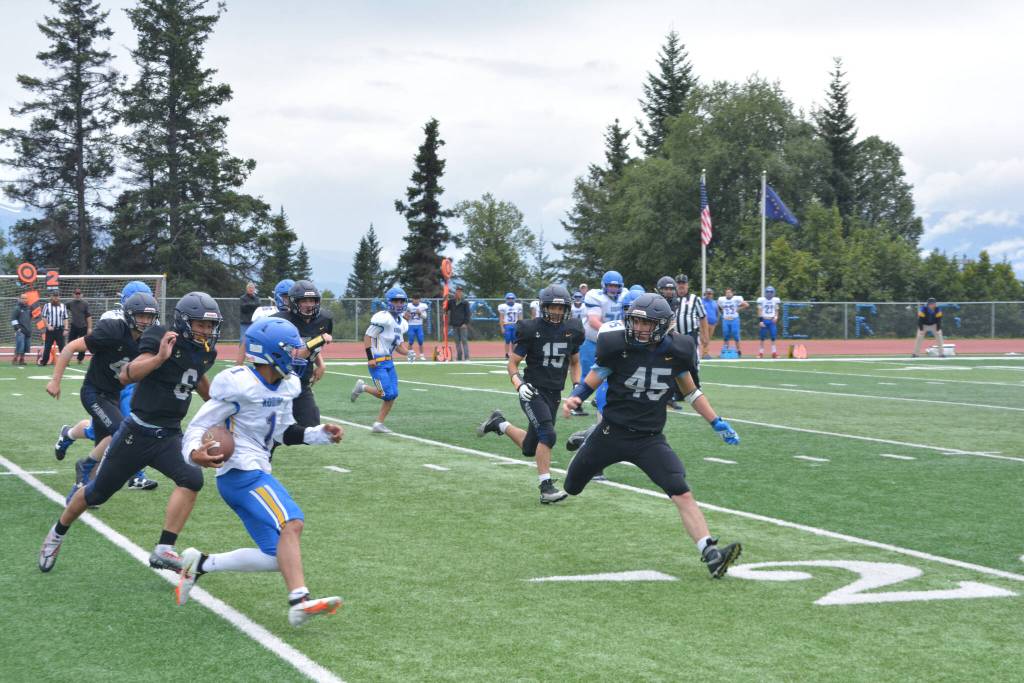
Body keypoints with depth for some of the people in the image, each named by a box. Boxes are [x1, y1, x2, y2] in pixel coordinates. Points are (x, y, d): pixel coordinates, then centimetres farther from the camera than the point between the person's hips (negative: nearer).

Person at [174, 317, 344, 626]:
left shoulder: (286, 386, 10)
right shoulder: (239, 385, -15)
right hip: (241, 473, -9)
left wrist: (320, 433, 9)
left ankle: (201, 564, 10)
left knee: (277, 557, 3)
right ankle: (300, 601, -38)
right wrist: (194, 453, -32)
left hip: (257, 474, 9)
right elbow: (198, 426, -12)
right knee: (291, 523, -27)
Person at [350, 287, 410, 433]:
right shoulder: (383, 318, -15)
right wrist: (370, 357, -19)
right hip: (377, 362, -9)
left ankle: (378, 424, 11)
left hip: (389, 362, 9)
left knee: (393, 395, 3)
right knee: (386, 393, -13)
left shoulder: (402, 323, 13)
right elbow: (367, 336, -14)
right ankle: (362, 387, 12)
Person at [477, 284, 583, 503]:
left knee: (530, 449, 10)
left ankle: (499, 423, 35)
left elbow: (574, 363, 19)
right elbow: (512, 364, -4)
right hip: (533, 392, -5)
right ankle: (546, 487, -17)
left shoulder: (571, 331, 3)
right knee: (548, 434, -25)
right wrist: (519, 384, -21)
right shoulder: (531, 330, -10)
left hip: (554, 395, 5)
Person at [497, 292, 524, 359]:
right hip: (507, 326, -3)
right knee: (507, 341, -4)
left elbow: (520, 317, 10)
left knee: (514, 341, 3)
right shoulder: (503, 307, -4)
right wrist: (502, 328, -6)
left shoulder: (518, 306, 5)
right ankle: (506, 355, 3)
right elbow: (501, 318, -2)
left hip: (515, 326, 3)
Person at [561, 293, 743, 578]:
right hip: (611, 433, 0)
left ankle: (710, 554, -23)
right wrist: (574, 397, -26)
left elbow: (691, 391, 11)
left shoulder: (675, 351, -5)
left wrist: (717, 423, 8)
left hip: (649, 439, 0)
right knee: (572, 488, 18)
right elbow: (590, 383, -4)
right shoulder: (618, 346, -14)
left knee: (683, 494, -18)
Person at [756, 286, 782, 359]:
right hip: (764, 320, -2)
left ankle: (774, 352, -1)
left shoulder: (776, 300, 5)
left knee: (773, 337, -5)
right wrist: (760, 321, -9)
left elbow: (776, 311, 11)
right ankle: (761, 352, 10)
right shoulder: (761, 300, -2)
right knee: (762, 337, 2)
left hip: (772, 320, 2)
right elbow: (759, 311, -1)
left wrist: (776, 317, -7)